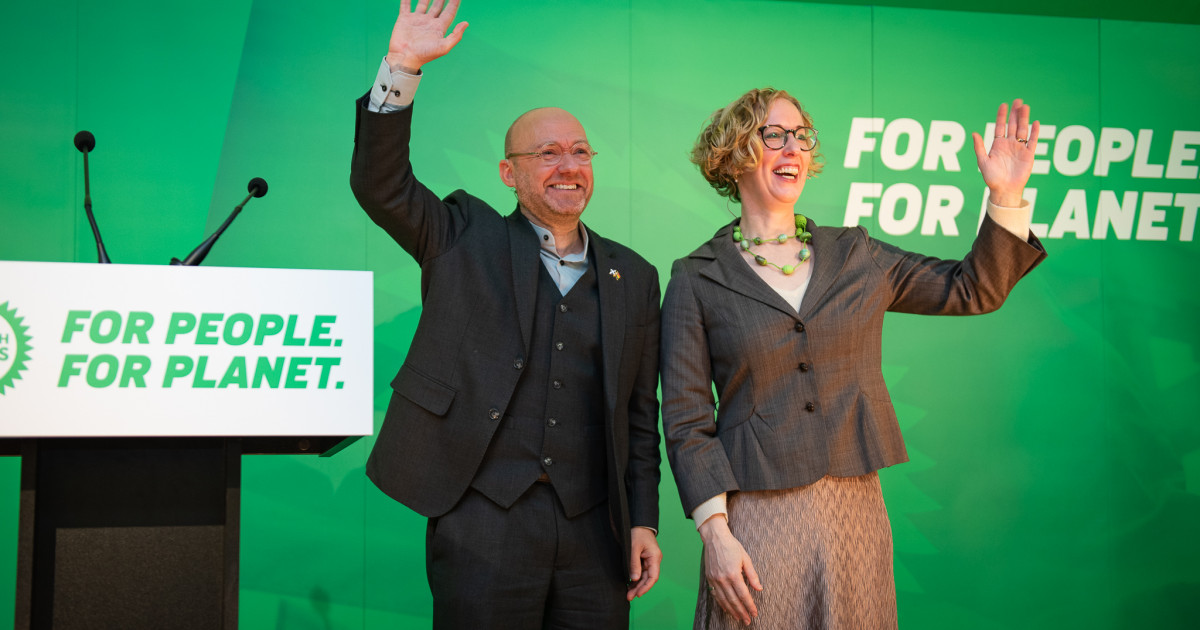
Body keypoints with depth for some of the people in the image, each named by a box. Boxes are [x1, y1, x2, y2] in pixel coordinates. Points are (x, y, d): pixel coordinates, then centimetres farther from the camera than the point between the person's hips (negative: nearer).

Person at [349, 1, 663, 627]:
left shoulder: (633, 277, 13)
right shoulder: (467, 240, 7)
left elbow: (641, 414, 13)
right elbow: (380, 184, -7)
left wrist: (643, 522, 7)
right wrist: (402, 68, -16)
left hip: (595, 529, 3)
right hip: (484, 522, -3)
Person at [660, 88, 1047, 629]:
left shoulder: (855, 255, 10)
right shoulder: (696, 279, 0)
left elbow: (975, 289, 14)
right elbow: (686, 421, -3)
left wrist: (1005, 197, 0)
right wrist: (714, 533, -12)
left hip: (856, 511, 3)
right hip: (757, 518, -3)